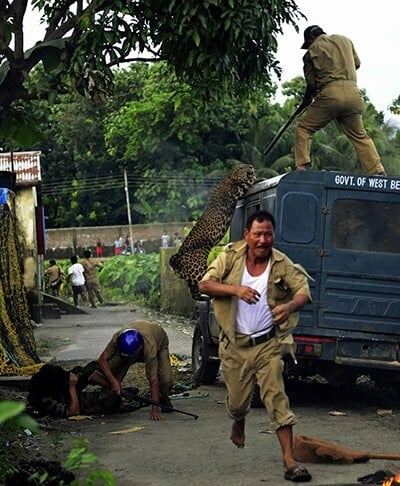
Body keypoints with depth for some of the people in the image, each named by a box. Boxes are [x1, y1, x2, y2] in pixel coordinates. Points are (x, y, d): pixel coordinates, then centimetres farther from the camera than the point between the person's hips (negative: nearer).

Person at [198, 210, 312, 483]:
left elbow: (304, 292, -10)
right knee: (237, 400, 12)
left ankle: (290, 461, -11)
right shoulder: (231, 257, -6)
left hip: (268, 344, -1)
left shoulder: (282, 264, -8)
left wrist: (290, 306, -34)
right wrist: (235, 289, -28)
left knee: (276, 397, -10)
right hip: (236, 344, 1)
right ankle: (239, 425, 51)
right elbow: (205, 285, -10)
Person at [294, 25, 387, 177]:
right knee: (360, 137, 13)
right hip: (353, 94, 4)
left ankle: (301, 167, -6)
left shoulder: (312, 51, 8)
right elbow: (357, 63, 27)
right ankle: (378, 171, 3)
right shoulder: (345, 40, 18)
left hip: (330, 94, -4)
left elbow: (311, 83, 8)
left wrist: (306, 100, 25)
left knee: (303, 129, 8)